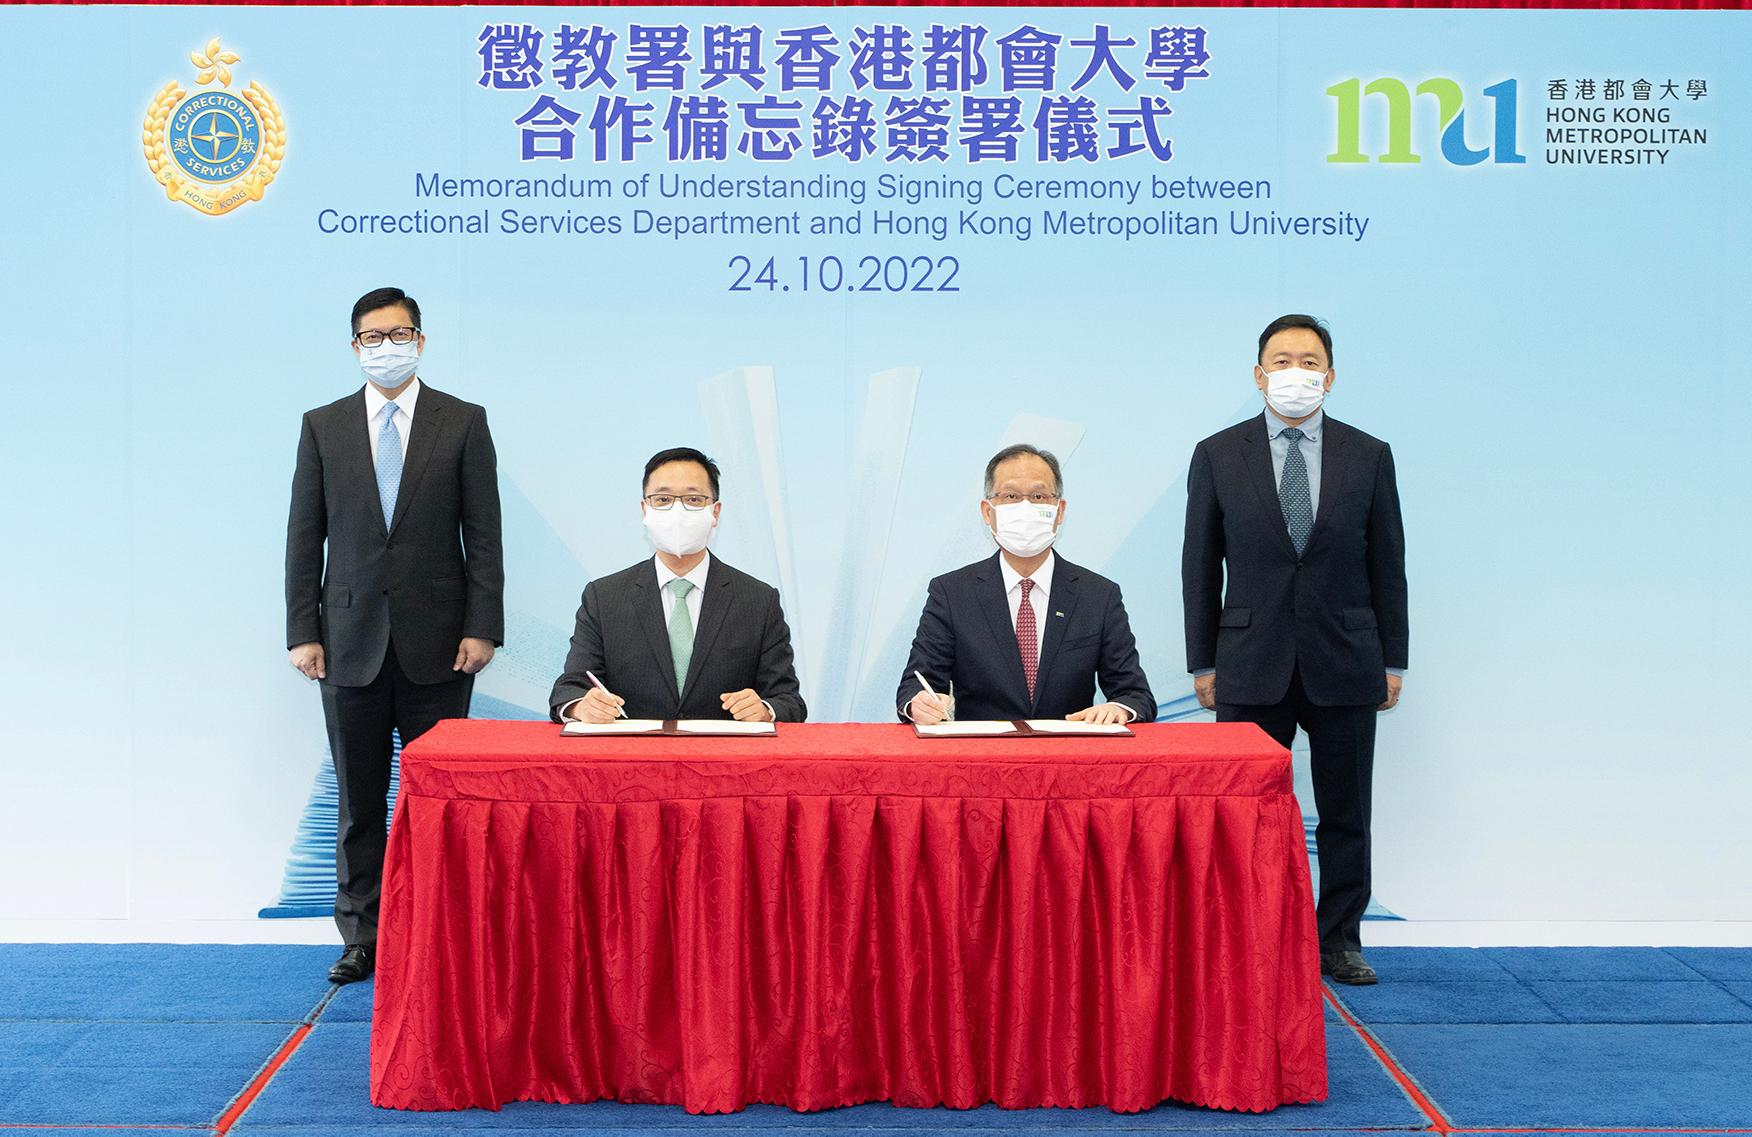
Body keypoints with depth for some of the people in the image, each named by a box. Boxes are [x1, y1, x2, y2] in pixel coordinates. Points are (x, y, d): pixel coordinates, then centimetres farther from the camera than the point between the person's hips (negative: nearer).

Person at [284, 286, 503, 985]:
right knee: (359, 801, 8)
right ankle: (362, 938, 18)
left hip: (437, 642, -1)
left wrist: (482, 627, -7)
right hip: (351, 640, 2)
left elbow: (483, 534, 1)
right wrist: (302, 631, -1)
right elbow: (304, 536, 6)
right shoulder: (322, 426, 8)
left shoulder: (463, 423, 4)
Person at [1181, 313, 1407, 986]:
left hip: (1346, 667, 1)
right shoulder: (1218, 456, 3)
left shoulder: (1368, 457, 5)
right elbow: (1200, 566, 4)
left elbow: (1387, 565, 7)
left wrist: (1393, 662, 4)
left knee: (1346, 816, 8)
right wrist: (1202, 663, 1)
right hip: (1252, 667, -1)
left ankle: (1338, 942, 20)